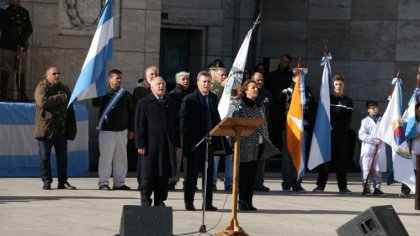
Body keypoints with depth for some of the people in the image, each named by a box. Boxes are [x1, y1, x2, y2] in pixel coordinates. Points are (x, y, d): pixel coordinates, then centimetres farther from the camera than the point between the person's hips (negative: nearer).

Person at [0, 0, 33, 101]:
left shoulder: (24, 12, 14)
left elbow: (29, 28, 9)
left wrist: (24, 38, -10)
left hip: (21, 46, 4)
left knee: (21, 72, 3)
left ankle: (22, 95, 6)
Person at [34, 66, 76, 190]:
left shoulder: (64, 89, 15)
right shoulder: (41, 88, -4)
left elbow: (70, 110, 17)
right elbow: (43, 101, -24)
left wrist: (72, 128, 10)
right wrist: (60, 98, -15)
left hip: (61, 129, 5)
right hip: (46, 128, -5)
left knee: (62, 156, 6)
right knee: (45, 157, 0)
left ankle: (63, 182, 13)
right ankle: (46, 181, 6)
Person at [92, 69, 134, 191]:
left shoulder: (126, 95, 9)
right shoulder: (103, 93, 0)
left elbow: (132, 113, 13)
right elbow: (95, 103, -16)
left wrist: (131, 129, 9)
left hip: (122, 130, 4)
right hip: (107, 130, -4)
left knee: (121, 158, 6)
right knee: (106, 157, -4)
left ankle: (119, 183, 12)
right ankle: (103, 182, 1)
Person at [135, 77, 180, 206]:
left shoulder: (171, 103, 15)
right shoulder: (144, 103, 2)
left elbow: (176, 124, 16)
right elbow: (139, 125, -3)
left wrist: (177, 143, 10)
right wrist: (140, 144, -9)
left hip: (167, 146, 4)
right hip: (150, 145, -4)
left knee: (164, 175, 4)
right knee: (148, 174, 0)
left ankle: (160, 200, 11)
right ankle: (145, 200, 7)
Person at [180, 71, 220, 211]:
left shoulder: (213, 98, 11)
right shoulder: (189, 100, -6)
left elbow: (216, 118, 14)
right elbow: (183, 121, -8)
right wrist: (185, 140, -12)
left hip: (209, 140, 5)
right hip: (194, 141, -5)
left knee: (209, 172, 6)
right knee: (191, 173, 3)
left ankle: (208, 202, 12)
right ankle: (189, 202, 10)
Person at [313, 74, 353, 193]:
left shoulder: (348, 101, 9)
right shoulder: (327, 99, 12)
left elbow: (347, 120, 0)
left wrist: (334, 126, -10)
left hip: (341, 134, 0)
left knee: (341, 160, -1)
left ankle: (343, 186, 2)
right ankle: (320, 185, -2)